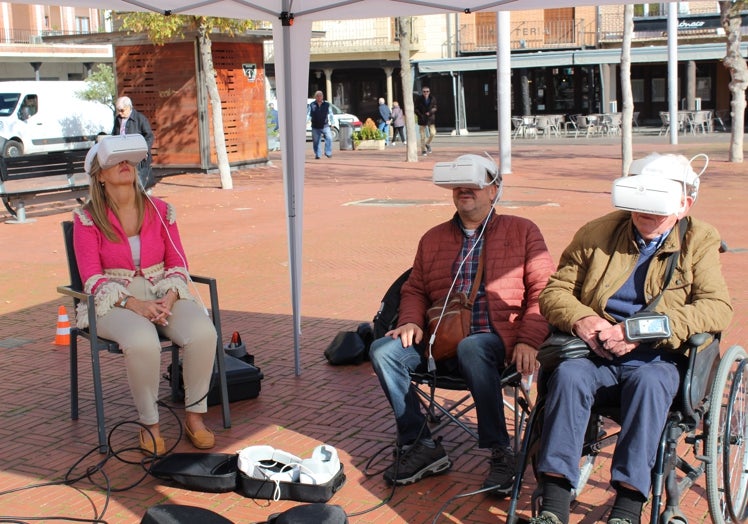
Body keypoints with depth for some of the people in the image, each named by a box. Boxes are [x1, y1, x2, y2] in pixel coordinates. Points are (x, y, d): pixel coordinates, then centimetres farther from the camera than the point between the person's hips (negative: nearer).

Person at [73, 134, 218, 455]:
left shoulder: (161, 211, 9)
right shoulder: (87, 219, 0)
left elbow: (178, 263, 8)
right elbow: (92, 278, -6)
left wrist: (170, 297, -14)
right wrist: (133, 303, -21)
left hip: (164, 295, 3)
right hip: (114, 302, -3)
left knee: (203, 333, -28)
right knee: (143, 342, -37)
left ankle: (195, 416, -10)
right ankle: (149, 424, -15)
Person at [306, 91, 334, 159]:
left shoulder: (327, 105, 5)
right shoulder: (312, 105, 4)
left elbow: (330, 114, 11)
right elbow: (308, 115, 6)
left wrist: (332, 123, 8)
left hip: (325, 126, 0)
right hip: (315, 127, 1)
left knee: (329, 138, -17)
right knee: (316, 141, 4)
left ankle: (328, 153, -8)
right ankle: (317, 154, 16)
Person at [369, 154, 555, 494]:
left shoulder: (521, 231, 9)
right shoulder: (433, 238, 20)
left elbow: (542, 290, 2)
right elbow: (414, 290, 24)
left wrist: (528, 340, -13)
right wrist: (411, 321, 1)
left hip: (494, 340, -4)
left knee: (471, 349, -39)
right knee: (384, 350, -21)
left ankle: (501, 452, -23)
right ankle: (419, 445, -12)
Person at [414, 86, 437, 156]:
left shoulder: (433, 98, 2)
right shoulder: (418, 99, -4)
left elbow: (434, 108, 5)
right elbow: (415, 109, -2)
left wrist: (430, 112, -15)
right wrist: (421, 115, -15)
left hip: (431, 118, 2)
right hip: (422, 119, -2)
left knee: (433, 133, -11)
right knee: (423, 136, 0)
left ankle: (427, 144, 17)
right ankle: (423, 150, 11)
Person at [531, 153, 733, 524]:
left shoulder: (699, 242, 6)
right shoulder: (598, 233, 11)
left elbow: (717, 308, -8)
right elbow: (554, 291, 11)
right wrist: (579, 318, -14)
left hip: (657, 359, -1)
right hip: (597, 355, 2)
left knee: (648, 382, -36)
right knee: (568, 375, -31)